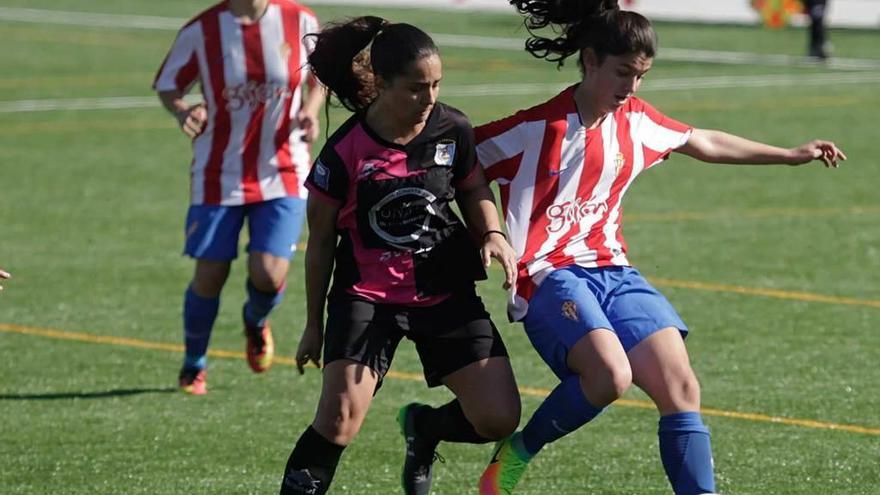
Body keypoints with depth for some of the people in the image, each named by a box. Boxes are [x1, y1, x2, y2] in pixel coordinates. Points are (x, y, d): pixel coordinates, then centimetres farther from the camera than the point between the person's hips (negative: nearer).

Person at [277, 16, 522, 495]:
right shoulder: (344, 153, -15)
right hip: (367, 294, -3)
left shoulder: (452, 130, -6)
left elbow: (473, 189, 13)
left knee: (498, 419, -4)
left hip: (447, 293, 4)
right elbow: (321, 241, -2)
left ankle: (423, 428, 28)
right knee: (341, 417, -22)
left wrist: (492, 234, -9)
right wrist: (314, 325, 5)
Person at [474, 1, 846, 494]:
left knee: (680, 384, -10)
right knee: (611, 373, -30)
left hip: (613, 271, 7)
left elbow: (704, 143, 26)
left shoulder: (635, 120, 8)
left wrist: (791, 155, 32)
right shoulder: (538, 128, -11)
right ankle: (517, 453, -5)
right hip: (551, 275, -6)